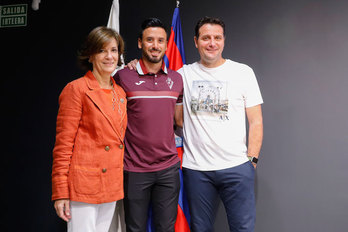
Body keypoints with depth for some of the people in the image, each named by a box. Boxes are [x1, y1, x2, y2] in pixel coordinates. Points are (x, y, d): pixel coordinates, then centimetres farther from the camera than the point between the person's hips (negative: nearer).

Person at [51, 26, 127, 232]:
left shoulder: (120, 93, 11)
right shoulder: (77, 89, -8)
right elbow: (63, 143, -11)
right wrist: (61, 192, -13)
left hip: (112, 186, 7)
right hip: (83, 184, -6)